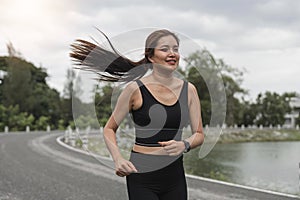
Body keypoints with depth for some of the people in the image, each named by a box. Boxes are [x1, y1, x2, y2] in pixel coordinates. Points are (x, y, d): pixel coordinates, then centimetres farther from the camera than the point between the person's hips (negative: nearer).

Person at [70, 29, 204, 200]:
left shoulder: (188, 90, 5)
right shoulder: (136, 88, -5)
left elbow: (199, 134, 8)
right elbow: (109, 129, 3)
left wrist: (184, 145, -13)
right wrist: (118, 159, -13)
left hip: (175, 175, 4)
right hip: (142, 175, -4)